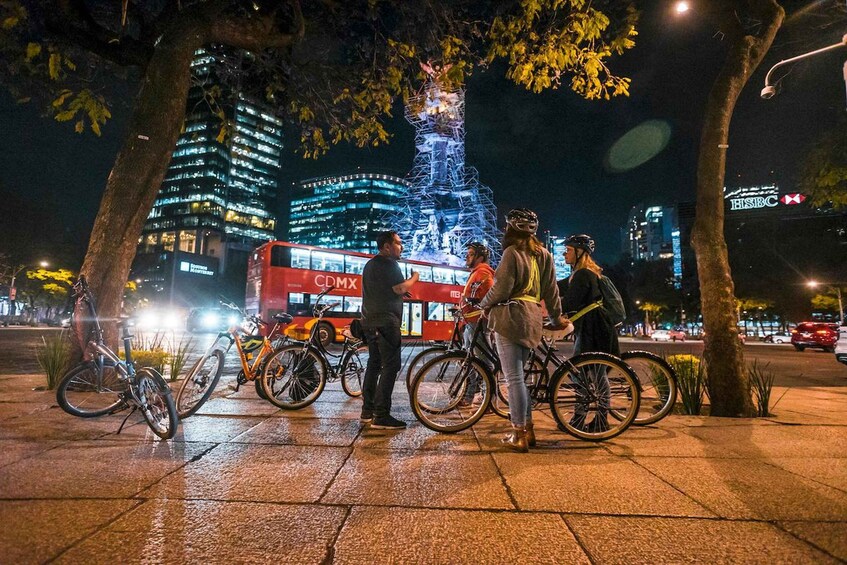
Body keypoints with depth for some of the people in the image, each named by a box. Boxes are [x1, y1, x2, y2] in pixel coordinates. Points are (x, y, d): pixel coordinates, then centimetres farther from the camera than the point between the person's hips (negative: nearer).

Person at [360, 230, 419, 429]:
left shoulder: (370, 264, 21)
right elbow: (400, 288, -16)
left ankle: (367, 412, 18)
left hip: (370, 320, 10)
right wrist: (414, 278, 2)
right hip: (385, 321, -10)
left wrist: (400, 293, 23)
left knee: (374, 364, 13)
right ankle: (381, 416, -12)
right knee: (390, 366, -10)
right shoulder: (388, 264, -9)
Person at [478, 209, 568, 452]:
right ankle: (528, 429, 23)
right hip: (532, 319, 8)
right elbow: (551, 289, 15)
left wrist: (484, 305, 4)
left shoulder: (512, 252, -8)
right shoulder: (543, 254, 13)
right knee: (518, 375, 17)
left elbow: (501, 288, -12)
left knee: (514, 377, -2)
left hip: (510, 317, -8)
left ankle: (519, 436, 5)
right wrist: (557, 317, 26)